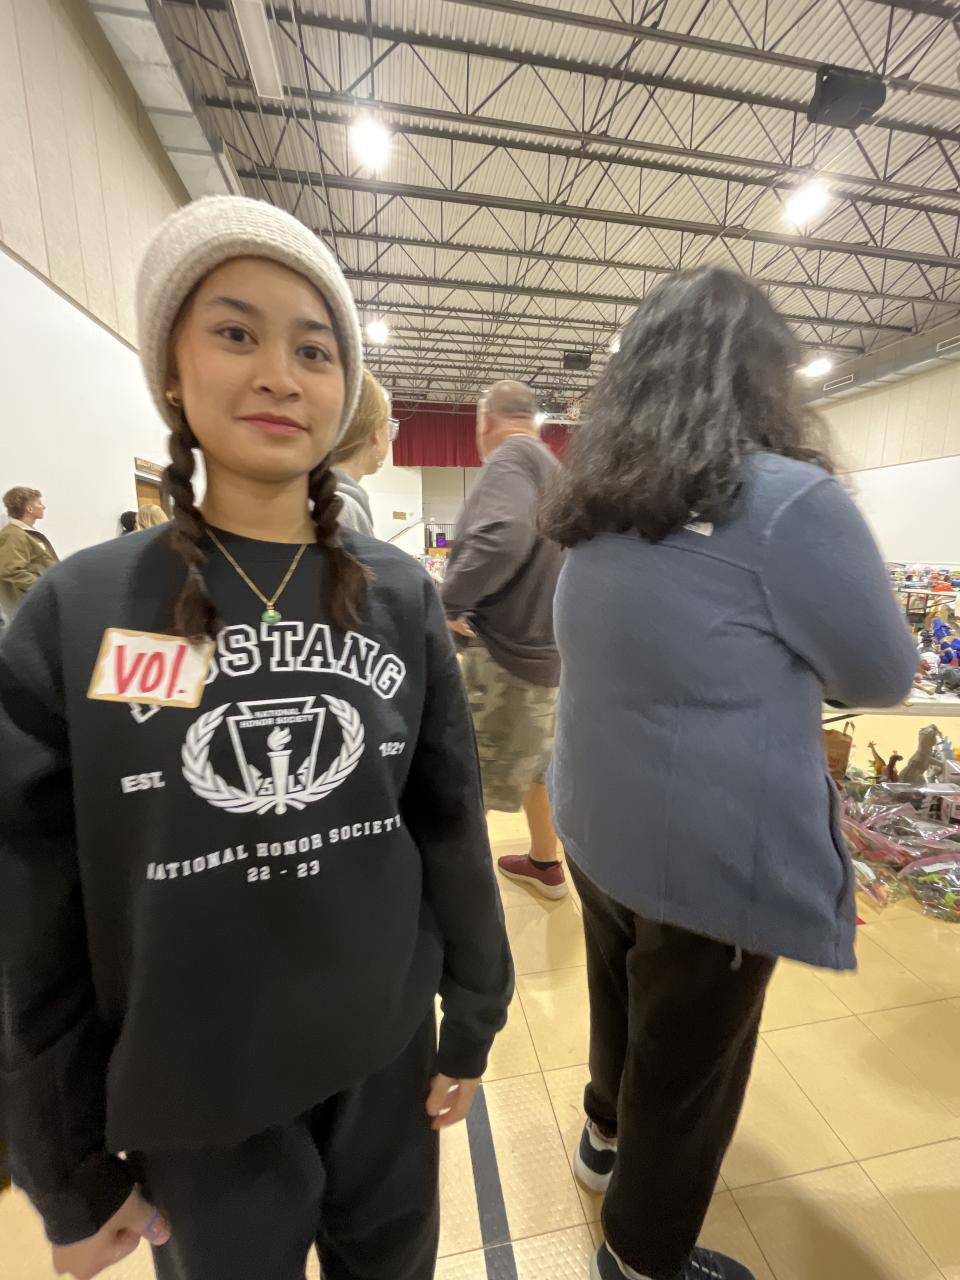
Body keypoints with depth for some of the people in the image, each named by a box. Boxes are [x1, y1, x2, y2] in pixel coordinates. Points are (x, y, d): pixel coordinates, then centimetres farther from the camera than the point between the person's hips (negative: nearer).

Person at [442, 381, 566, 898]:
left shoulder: (509, 457, -13)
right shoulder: (550, 465, 17)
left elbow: (500, 537, -32)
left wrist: (448, 601, -21)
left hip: (504, 648, -10)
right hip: (542, 643, 10)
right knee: (532, 760, 24)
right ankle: (545, 863, 42)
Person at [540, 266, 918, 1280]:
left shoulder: (596, 508, 0)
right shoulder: (787, 500, -20)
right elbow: (882, 677, -8)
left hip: (598, 829, 7)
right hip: (714, 859, -6)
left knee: (622, 1008, 31)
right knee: (688, 1070, 20)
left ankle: (608, 1137, 59)